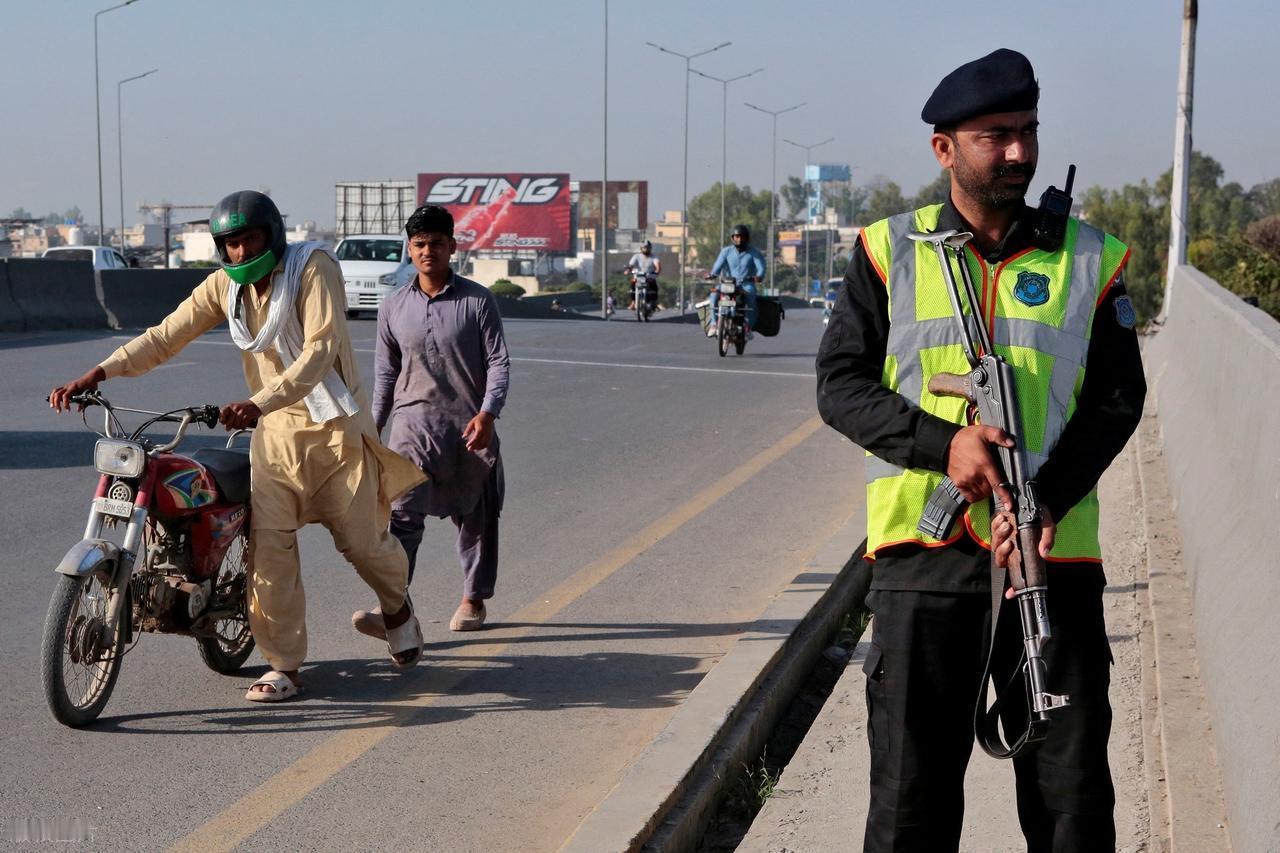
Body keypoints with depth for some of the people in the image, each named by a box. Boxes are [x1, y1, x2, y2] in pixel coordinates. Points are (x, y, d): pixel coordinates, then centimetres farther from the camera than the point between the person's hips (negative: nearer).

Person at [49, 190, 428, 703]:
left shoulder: (313, 268, -14)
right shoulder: (225, 286, 3)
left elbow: (321, 348, -25)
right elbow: (168, 335, -1)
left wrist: (259, 403, -38)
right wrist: (98, 374, -15)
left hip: (333, 426, -4)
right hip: (275, 430, 4)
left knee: (362, 540, 2)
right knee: (269, 546, -7)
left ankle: (398, 610, 35)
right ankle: (283, 666, 1)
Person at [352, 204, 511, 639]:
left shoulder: (477, 301, -3)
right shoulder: (394, 307, 6)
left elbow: (499, 361, -5)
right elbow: (385, 371, 14)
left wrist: (487, 414, -18)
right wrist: (374, 424, 14)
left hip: (468, 426, -1)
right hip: (413, 422, 1)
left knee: (474, 517, 12)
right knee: (402, 513, -15)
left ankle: (473, 600, 29)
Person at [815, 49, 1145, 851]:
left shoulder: (1090, 258, 6)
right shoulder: (890, 251, 4)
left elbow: (1118, 396, 2)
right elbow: (841, 384, 1)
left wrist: (1048, 500, -14)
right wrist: (944, 442, -15)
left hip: (1053, 552, 1)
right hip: (923, 552, -1)